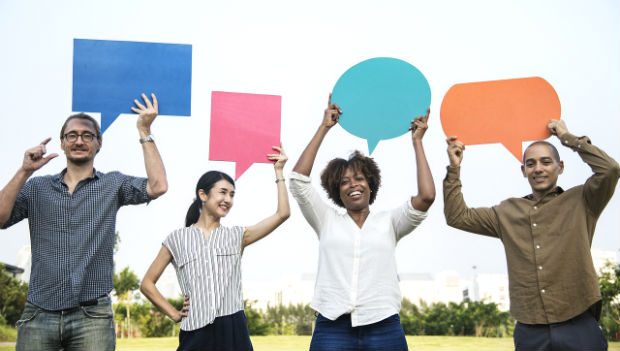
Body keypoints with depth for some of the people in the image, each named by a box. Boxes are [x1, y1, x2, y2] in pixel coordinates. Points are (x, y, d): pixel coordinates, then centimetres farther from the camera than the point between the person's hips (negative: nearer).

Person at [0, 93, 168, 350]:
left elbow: (157, 187, -8)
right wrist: (24, 171, -8)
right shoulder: (37, 187, 11)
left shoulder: (113, 184, 7)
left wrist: (144, 132, -7)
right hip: (39, 314, 1)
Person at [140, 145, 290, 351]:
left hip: (234, 330, 2)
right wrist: (174, 314, 3)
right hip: (197, 333, -1)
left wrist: (278, 171, 4)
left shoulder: (236, 236, 10)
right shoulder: (177, 239, 6)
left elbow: (282, 213, 3)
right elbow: (147, 284, 10)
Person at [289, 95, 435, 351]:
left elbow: (426, 197, -4)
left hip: (384, 330, 0)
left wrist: (417, 141, 4)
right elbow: (298, 179, 1)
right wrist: (324, 127, 4)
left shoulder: (388, 222, 10)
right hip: (332, 329, 0)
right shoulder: (327, 221, 11)